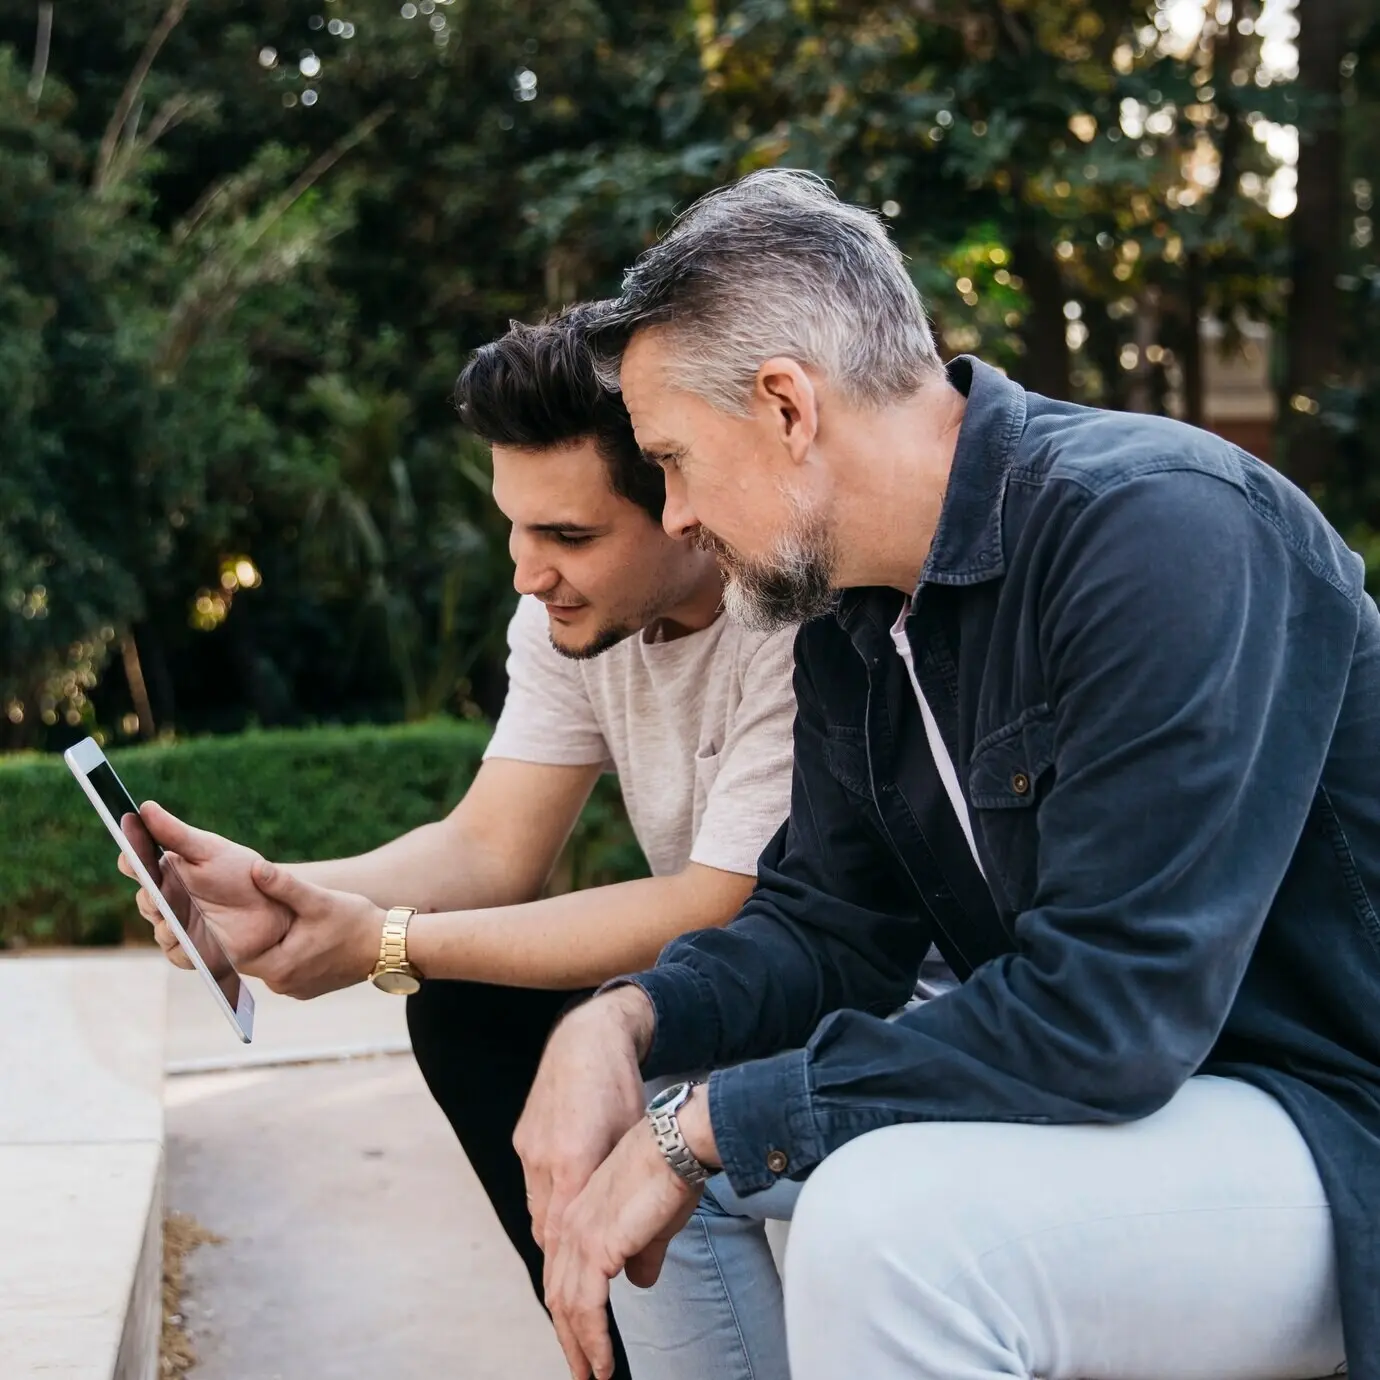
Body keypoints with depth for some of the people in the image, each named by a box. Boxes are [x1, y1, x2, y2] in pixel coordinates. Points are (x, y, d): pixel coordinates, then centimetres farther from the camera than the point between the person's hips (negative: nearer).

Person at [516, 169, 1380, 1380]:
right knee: (658, 1132, 7)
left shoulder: (1157, 529, -24)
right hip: (1095, 1087, 9)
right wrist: (625, 1020, -13)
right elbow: (828, 925, 8)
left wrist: (703, 1125, -23)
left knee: (891, 1216, -32)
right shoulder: (852, 623, 3)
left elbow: (1109, 1009, -30)